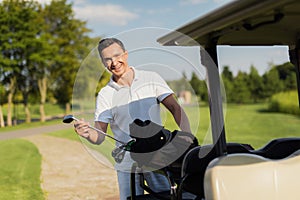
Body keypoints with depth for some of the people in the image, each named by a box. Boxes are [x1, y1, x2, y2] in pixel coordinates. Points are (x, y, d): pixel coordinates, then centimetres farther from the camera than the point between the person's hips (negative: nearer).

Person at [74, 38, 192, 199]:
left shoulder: (151, 79, 2)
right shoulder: (105, 95, 2)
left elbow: (176, 108, -2)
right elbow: (99, 136, -1)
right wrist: (87, 134, -24)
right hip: (127, 165, 0)